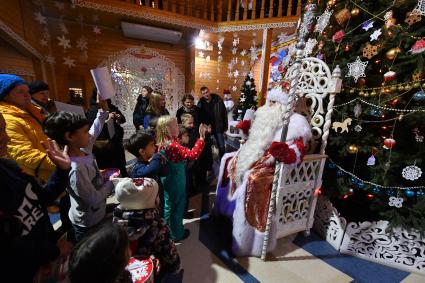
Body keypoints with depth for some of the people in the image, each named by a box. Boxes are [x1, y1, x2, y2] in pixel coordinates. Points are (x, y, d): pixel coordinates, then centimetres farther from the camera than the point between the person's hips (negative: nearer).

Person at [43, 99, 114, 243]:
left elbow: (95, 131, 6)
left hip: (96, 215, 8)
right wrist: (111, 183, -16)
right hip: (88, 224, -8)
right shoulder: (76, 169, -35)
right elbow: (94, 199, -29)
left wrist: (103, 111, 2)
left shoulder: (84, 150, -11)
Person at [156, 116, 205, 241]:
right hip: (175, 182, -8)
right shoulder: (173, 145, -28)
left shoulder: (162, 143, -2)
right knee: (176, 207, 12)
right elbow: (193, 154, -36)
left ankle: (167, 230, 45)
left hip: (167, 180, 8)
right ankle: (176, 234, 33)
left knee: (168, 206, 25)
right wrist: (201, 137, -34)